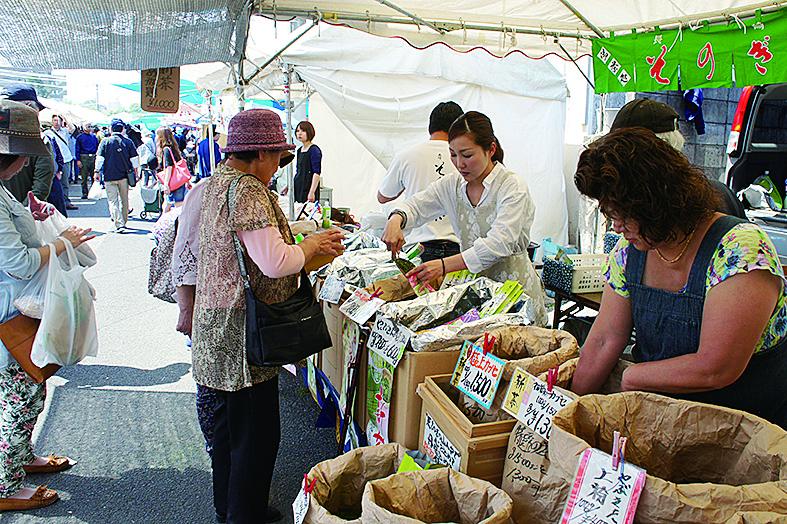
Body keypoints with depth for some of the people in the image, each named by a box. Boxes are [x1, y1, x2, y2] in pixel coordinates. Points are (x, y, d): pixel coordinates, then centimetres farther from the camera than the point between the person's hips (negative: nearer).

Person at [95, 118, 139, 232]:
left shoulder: (105, 142, -4)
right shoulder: (128, 142, 0)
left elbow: (99, 158, -6)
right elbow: (134, 159, 3)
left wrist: (97, 172, 2)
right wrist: (136, 173, 14)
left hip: (109, 176, -2)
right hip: (124, 176, 2)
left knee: (113, 201, -1)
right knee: (124, 200, 16)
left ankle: (119, 224, -11)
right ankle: (124, 222, 27)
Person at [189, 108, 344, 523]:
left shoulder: (215, 184, 12)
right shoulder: (248, 191, -20)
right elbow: (274, 262, -26)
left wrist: (307, 245, 13)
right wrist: (312, 244, -8)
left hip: (216, 320, 11)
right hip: (242, 331, -11)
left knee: (227, 419, 22)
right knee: (257, 431, 2)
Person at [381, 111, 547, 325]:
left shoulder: (512, 187, -12)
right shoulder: (452, 184, 7)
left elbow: (499, 243, -23)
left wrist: (445, 265, -33)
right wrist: (396, 219, -21)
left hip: (515, 289, -4)